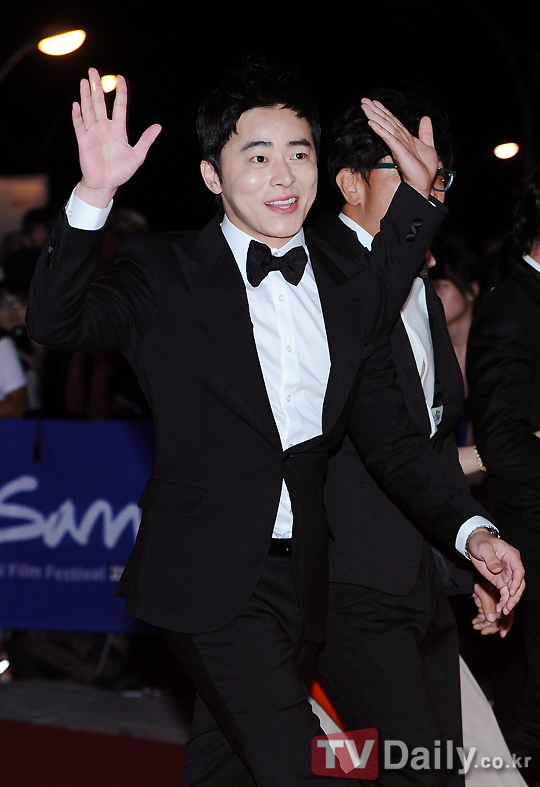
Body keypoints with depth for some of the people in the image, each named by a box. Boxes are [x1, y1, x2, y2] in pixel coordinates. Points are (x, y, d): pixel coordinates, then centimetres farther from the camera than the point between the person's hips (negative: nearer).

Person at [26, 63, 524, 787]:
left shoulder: (356, 297, 10)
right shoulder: (164, 272, -3)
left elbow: (388, 441, 12)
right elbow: (55, 322, -18)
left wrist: (471, 528, -3)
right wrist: (94, 196, -32)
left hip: (301, 583, 5)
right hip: (210, 581, -5)